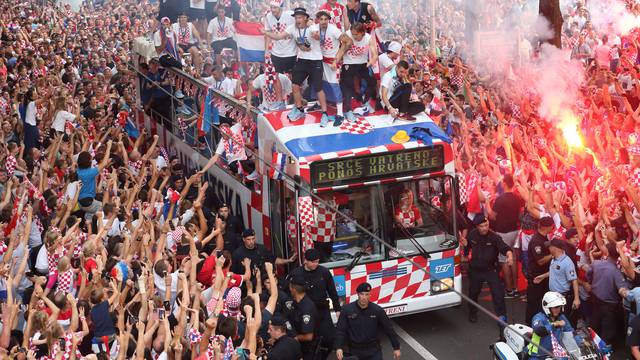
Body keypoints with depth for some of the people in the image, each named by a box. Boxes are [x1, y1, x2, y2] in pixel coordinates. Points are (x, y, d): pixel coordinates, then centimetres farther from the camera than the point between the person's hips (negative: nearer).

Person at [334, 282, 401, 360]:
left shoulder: (378, 310, -7)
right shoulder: (347, 310, -8)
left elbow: (389, 329, 1)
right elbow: (340, 330, -6)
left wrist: (396, 348, 4)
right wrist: (339, 348, -19)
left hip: (373, 349, 0)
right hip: (355, 350, 0)